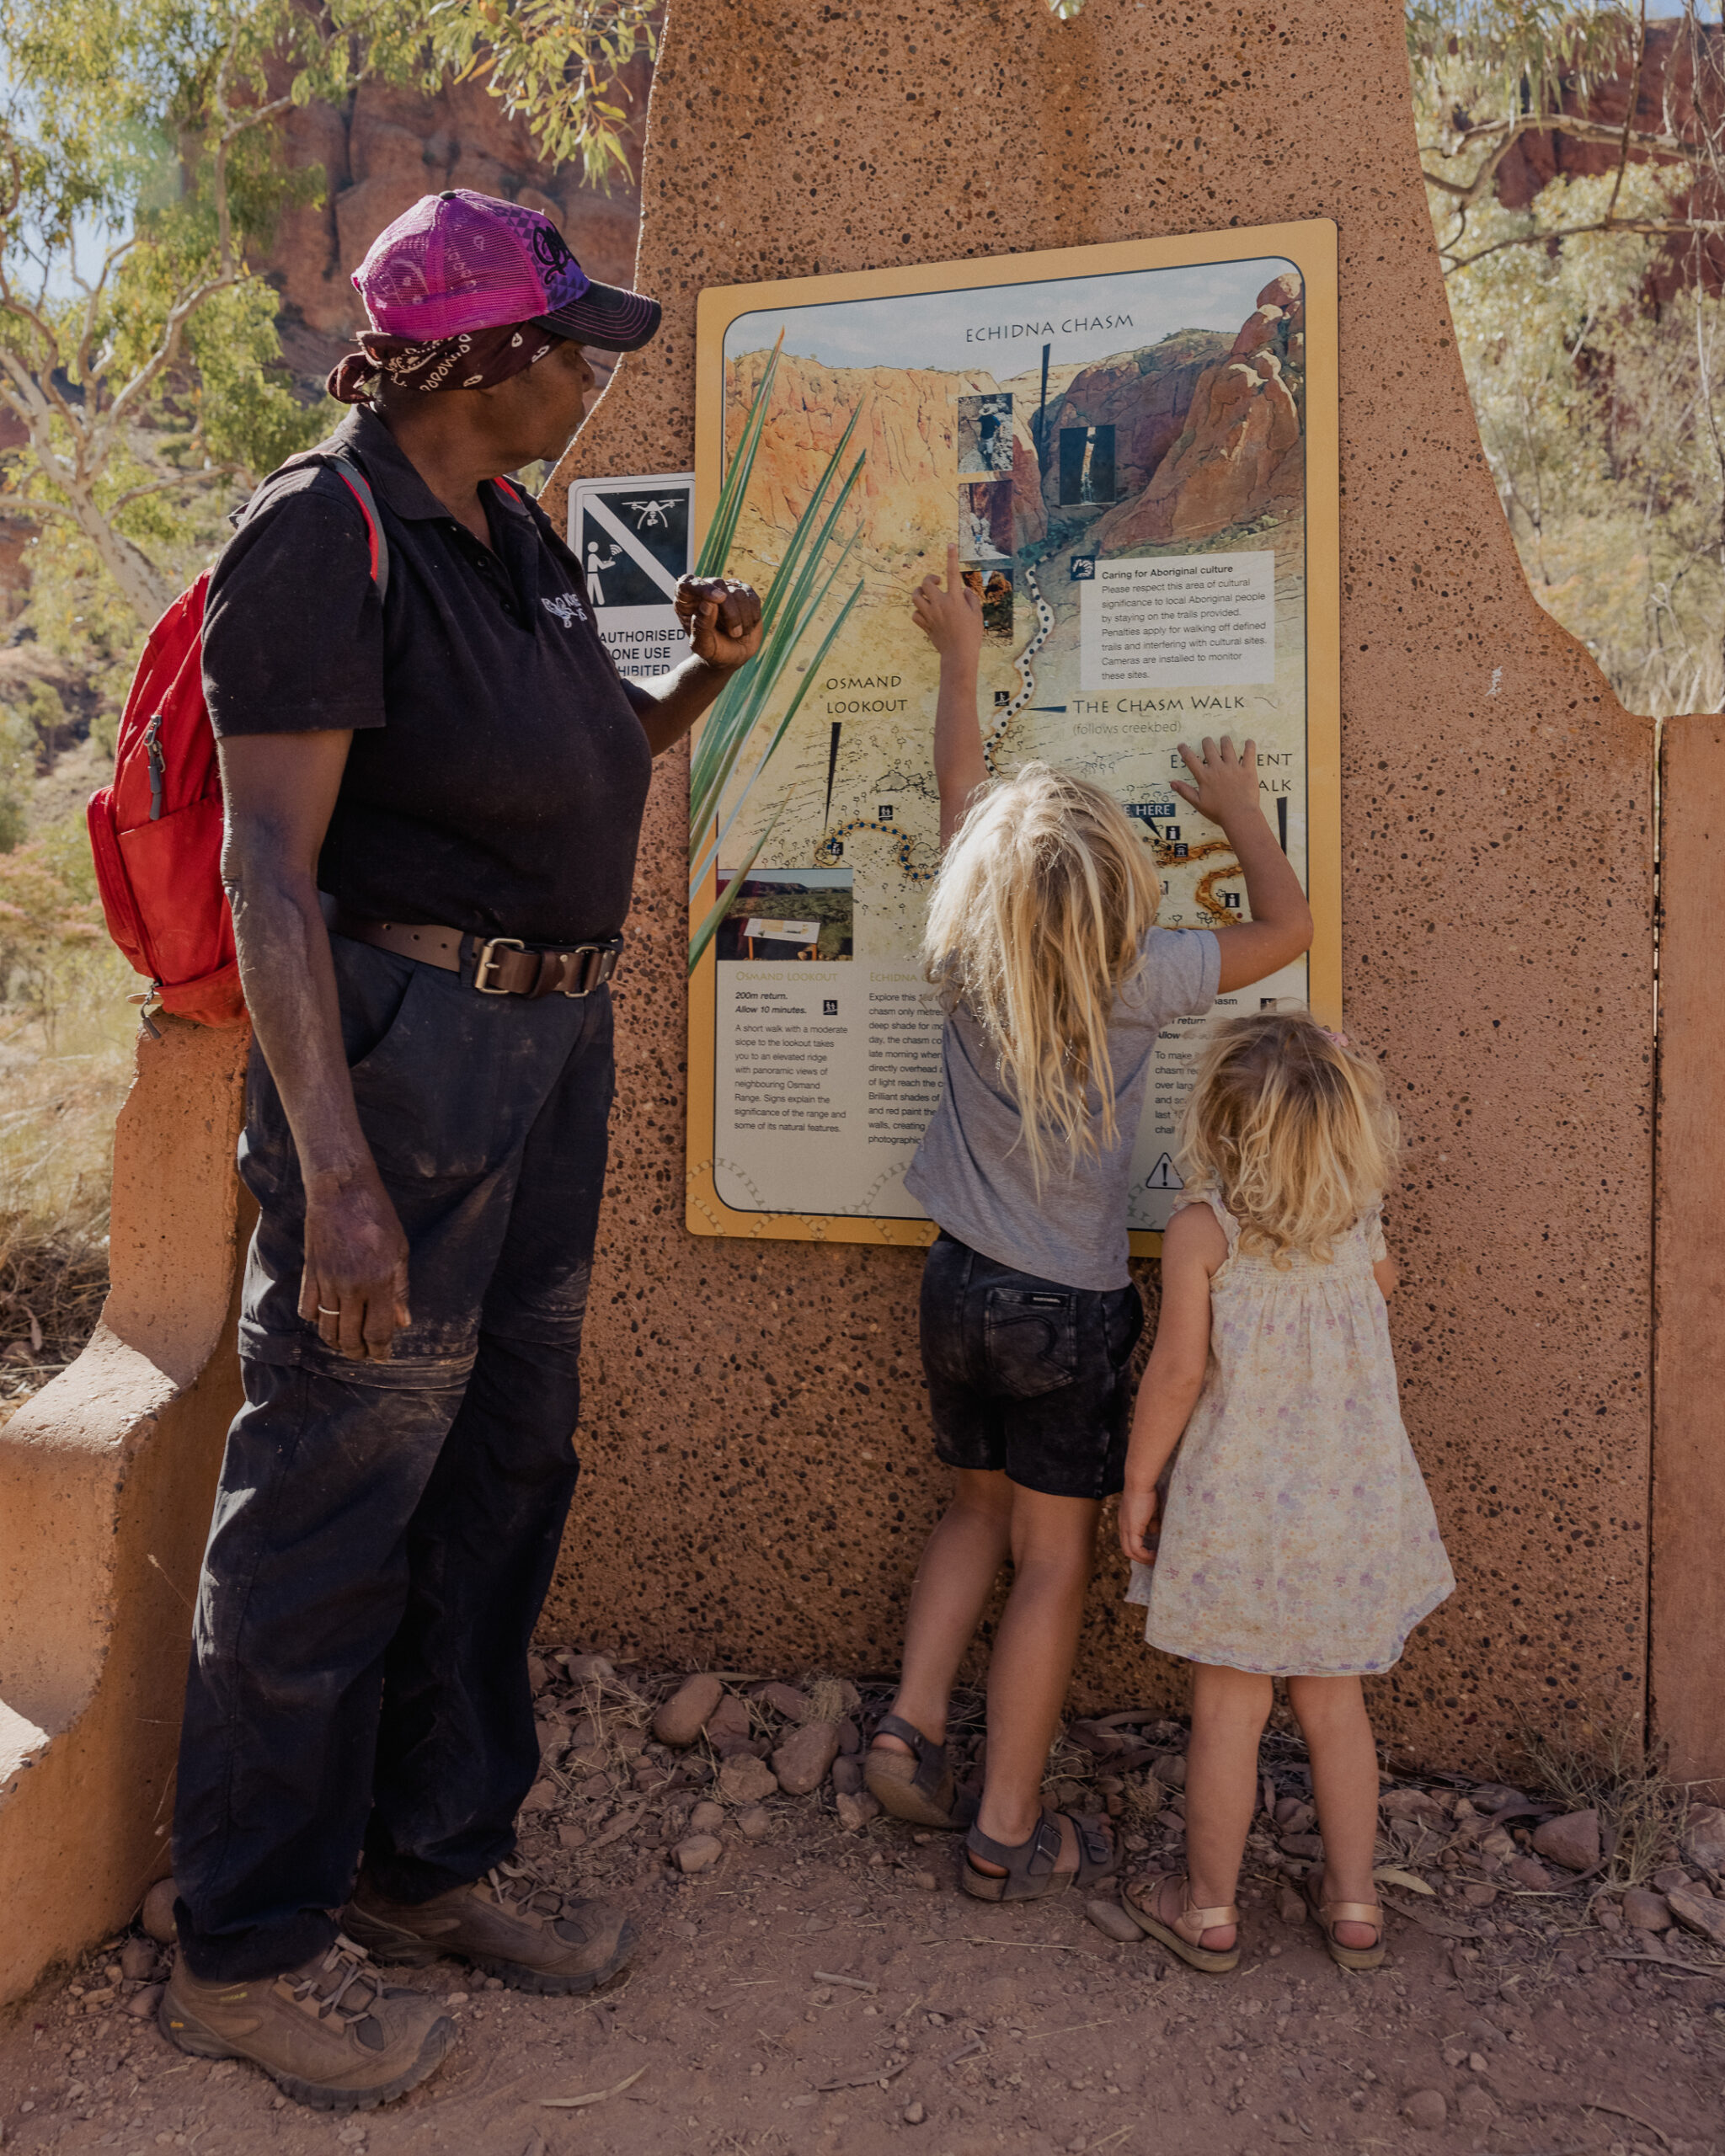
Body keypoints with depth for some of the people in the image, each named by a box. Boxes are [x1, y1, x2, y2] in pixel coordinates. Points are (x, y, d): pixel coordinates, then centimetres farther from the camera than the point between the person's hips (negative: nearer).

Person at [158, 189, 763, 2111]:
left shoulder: (520, 536, 15)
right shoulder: (323, 533, -11)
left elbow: (597, 756, 27)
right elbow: (267, 865, -19)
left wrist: (709, 667, 8)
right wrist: (335, 1176, -27)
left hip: (553, 1039, 9)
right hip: (400, 1035, -9)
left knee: (502, 1460, 15)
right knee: (333, 1489, 0)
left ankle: (435, 1858, 33)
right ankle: (246, 1946, 21)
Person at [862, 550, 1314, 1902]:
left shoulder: (968, 963, -8)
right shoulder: (1140, 980, -17)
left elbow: (959, 785, 8)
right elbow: (1290, 927, 1)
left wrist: (961, 654, 22)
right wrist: (1240, 814, 15)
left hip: (962, 1284, 4)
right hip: (1074, 1310, -4)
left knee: (981, 1508, 24)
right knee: (1054, 1560, 7)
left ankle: (913, 1724, 20)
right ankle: (1008, 1833, 15)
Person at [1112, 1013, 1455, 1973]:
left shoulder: (1200, 1229, -15)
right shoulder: (1359, 1224, -2)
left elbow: (1179, 1371, -16)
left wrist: (1138, 1482, -4)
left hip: (1241, 1506, -4)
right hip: (1355, 1499, 4)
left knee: (1230, 1708, 10)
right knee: (1335, 1700, 19)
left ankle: (1210, 1908, 26)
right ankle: (1354, 1902, 32)